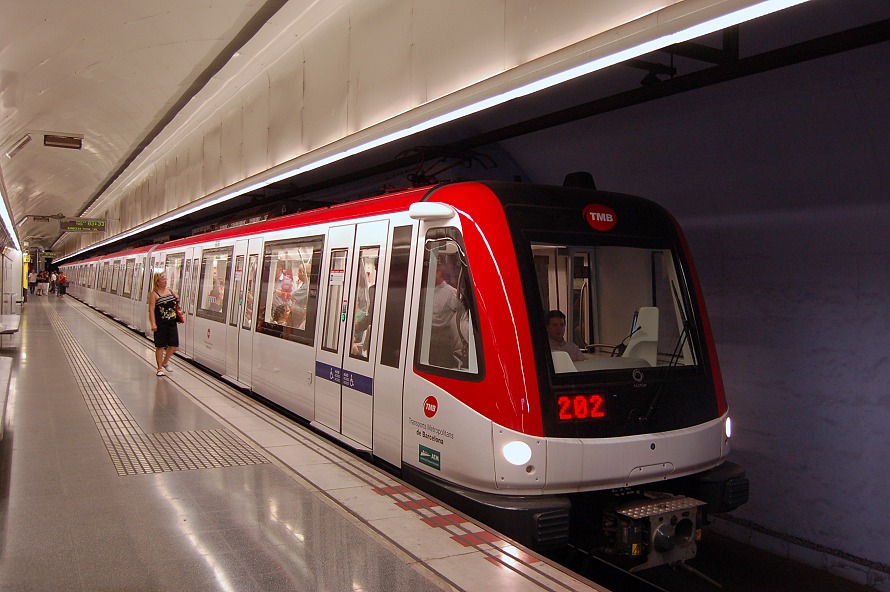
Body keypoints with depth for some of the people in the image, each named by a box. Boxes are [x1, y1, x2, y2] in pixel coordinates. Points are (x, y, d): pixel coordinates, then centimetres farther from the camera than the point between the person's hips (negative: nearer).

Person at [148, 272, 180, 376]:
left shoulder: (170, 292, 11)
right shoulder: (154, 294, -7)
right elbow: (151, 310, -13)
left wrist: (177, 301, 2)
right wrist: (153, 324, -21)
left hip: (172, 323, 6)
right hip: (161, 324, -6)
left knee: (174, 344, 6)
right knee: (160, 346, 3)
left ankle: (165, 362, 30)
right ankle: (160, 368, 13)